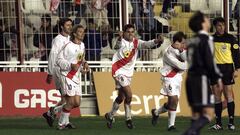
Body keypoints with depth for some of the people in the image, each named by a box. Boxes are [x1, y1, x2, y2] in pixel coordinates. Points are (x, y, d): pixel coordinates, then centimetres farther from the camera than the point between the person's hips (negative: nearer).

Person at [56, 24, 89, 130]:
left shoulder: (82, 45, 11)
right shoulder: (69, 46, -13)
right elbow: (59, 60, -14)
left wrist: (84, 64, 5)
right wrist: (71, 65, -24)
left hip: (76, 77, 8)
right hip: (67, 76, -8)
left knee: (77, 103, 4)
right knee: (71, 102, -11)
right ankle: (62, 123, 3)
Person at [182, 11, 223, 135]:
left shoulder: (191, 41, 14)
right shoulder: (206, 39, -10)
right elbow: (210, 61, -15)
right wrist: (217, 78, -3)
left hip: (191, 78, 8)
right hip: (202, 79, -8)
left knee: (196, 113, 12)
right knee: (208, 113, -12)